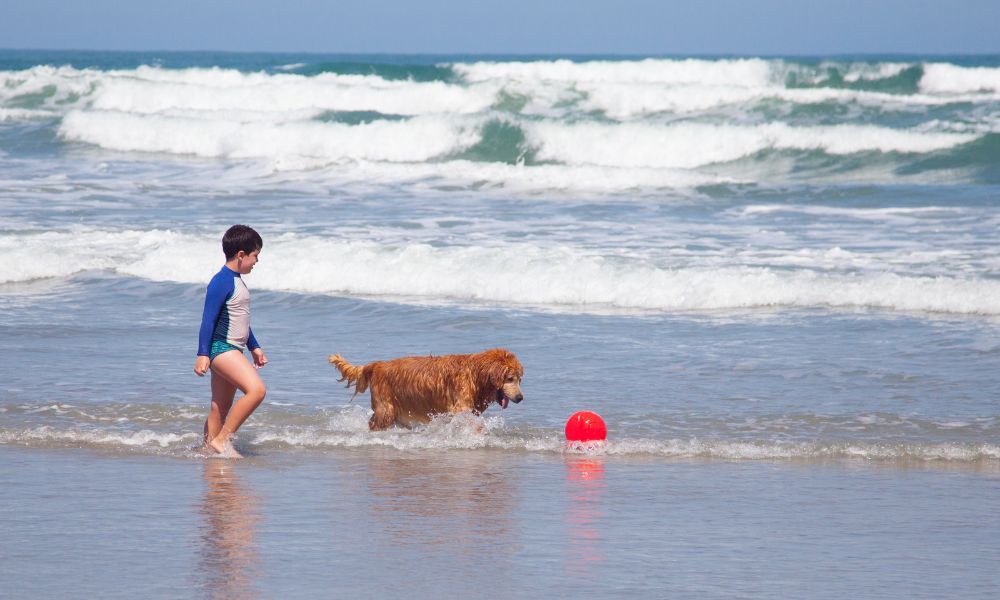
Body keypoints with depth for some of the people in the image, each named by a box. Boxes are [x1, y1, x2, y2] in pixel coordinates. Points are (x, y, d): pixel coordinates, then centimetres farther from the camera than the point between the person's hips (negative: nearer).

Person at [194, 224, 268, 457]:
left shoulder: (236, 281, 17)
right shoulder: (222, 282, -14)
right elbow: (208, 319, -18)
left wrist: (254, 347, 32)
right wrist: (203, 354, -22)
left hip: (232, 350, 10)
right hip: (220, 348, -10)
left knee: (221, 409, 11)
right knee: (256, 389, -22)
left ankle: (209, 447, 15)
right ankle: (221, 439, -19)